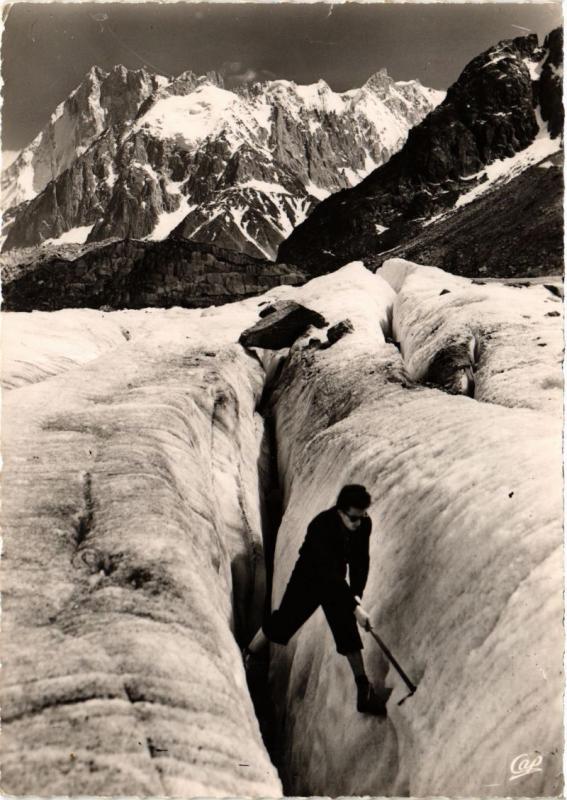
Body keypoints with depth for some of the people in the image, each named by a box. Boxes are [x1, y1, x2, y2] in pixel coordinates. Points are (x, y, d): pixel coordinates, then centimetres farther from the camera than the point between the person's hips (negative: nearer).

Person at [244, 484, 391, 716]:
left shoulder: (364, 524, -19)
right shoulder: (321, 527, -36)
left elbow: (360, 560, -7)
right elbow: (330, 573, -38)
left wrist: (356, 595, -18)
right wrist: (355, 607, -39)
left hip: (335, 583, 4)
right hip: (308, 580, -4)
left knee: (348, 633, 2)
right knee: (282, 623, 5)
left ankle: (364, 691, 11)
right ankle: (246, 659, 29)